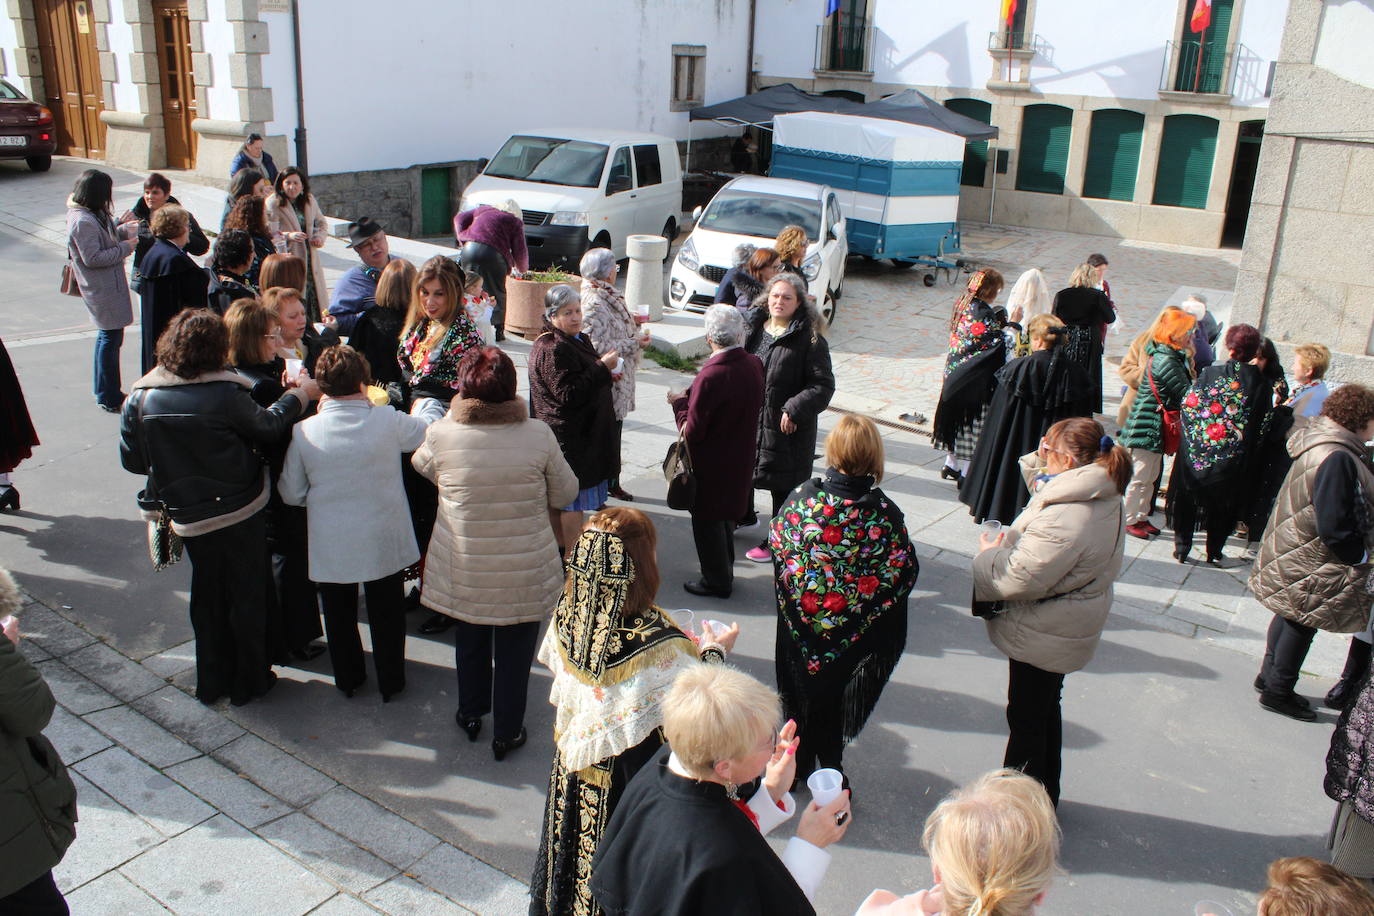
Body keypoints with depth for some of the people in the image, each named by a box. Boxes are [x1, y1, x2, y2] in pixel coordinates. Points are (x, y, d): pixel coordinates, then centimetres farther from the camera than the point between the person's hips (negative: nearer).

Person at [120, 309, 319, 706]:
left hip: (188, 517, 4)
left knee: (207, 595, 21)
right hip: (242, 512, -4)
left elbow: (131, 459, 0)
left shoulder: (141, 398, -8)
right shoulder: (226, 394, -22)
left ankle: (213, 680, 32)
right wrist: (299, 395, 9)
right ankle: (249, 680, 25)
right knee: (248, 596, 13)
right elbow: (267, 427, -7)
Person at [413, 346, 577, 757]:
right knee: (515, 650, 17)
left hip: (464, 570, 1)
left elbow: (422, 467, 8)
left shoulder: (441, 434, -16)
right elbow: (565, 492, -3)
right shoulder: (538, 434, -16)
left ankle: (471, 713, 45)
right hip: (525, 572, -1)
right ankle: (507, 733, 31)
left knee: (470, 641, 25)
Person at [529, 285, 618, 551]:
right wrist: (602, 369, -23)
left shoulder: (578, 339, 13)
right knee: (573, 498, -3)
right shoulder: (552, 349, -20)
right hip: (569, 436, -10)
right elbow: (569, 393, -26)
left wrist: (605, 377, 11)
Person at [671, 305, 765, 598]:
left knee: (707, 522, 11)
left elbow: (692, 431, -24)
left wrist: (679, 402, -5)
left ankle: (716, 581, 24)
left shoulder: (710, 376, -30)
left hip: (711, 465, -7)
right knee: (726, 516, 24)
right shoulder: (754, 365, -7)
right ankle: (725, 572, 39)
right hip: (741, 460, 7)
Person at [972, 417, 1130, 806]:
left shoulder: (1064, 518, -34)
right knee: (1045, 708, 25)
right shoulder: (1104, 497, -2)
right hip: (1068, 628, 10)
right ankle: (1045, 795, 43)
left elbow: (1020, 579, -32)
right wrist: (1039, 461, 0)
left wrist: (990, 553, -14)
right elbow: (1043, 486, 17)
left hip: (1042, 636, -10)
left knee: (1026, 717, 8)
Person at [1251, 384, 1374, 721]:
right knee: (1303, 622, 5)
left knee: (1292, 616, 22)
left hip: (1298, 553, 10)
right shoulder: (1336, 458, -28)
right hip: (1313, 563, -10)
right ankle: (1277, 691, 19)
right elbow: (1334, 525, -28)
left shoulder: (1325, 445, 4)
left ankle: (1270, 676, 36)